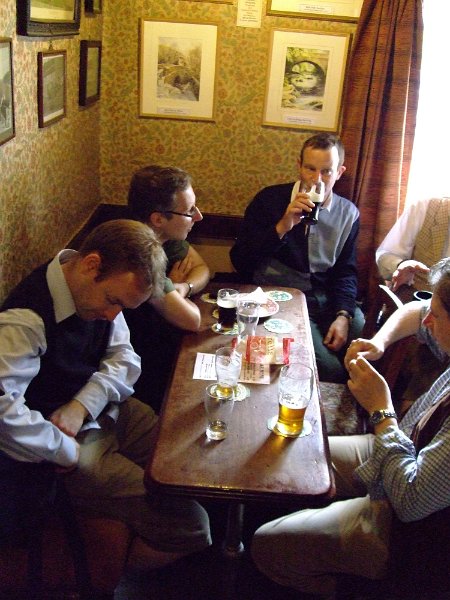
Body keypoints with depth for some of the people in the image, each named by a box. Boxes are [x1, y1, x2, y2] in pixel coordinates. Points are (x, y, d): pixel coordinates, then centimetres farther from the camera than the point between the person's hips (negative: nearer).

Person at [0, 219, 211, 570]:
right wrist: (65, 450, -22)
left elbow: (123, 356, 3)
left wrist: (83, 405, -14)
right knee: (188, 525, -15)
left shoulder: (101, 291, -3)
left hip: (106, 411, 8)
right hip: (74, 441, -8)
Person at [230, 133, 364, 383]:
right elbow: (240, 260, -8)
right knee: (330, 368, -23)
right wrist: (282, 227, -19)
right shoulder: (270, 199, -3)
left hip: (330, 300, 4)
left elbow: (346, 272, 11)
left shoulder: (348, 213, 7)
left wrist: (343, 315, -7)